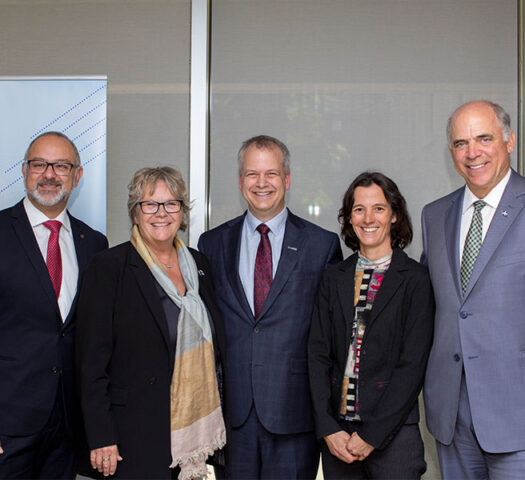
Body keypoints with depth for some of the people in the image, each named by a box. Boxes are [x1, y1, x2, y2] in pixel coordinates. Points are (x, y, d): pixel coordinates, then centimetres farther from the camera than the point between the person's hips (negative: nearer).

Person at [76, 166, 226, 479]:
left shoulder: (199, 264, 9)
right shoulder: (109, 267, -7)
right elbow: (92, 359, -9)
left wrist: (218, 418, 12)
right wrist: (101, 438, -13)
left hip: (198, 427, 5)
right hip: (138, 438, -5)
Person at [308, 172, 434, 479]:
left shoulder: (416, 279, -4)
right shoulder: (334, 279, 7)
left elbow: (413, 365, -9)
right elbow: (318, 354, 4)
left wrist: (371, 436, -11)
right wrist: (329, 429, -6)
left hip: (393, 433, -3)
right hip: (336, 432, 3)